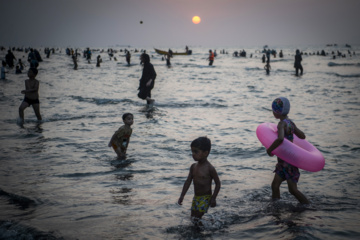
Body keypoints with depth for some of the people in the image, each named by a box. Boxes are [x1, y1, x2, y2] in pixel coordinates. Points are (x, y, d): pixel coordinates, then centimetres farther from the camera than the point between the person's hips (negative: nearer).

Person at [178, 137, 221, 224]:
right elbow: (188, 181, 7)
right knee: (193, 217, 12)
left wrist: (213, 198, -13)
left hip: (205, 197, -7)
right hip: (196, 197, 7)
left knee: (197, 218, -11)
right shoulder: (193, 167, 2)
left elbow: (218, 183, -10)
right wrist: (182, 196, 4)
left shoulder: (209, 168, -16)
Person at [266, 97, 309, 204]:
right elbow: (302, 136, 19)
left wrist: (269, 149, -25)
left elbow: (280, 139, -38)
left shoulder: (282, 124, -19)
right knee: (275, 185, 7)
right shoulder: (291, 123, 8)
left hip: (288, 160, -9)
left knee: (293, 190, -6)